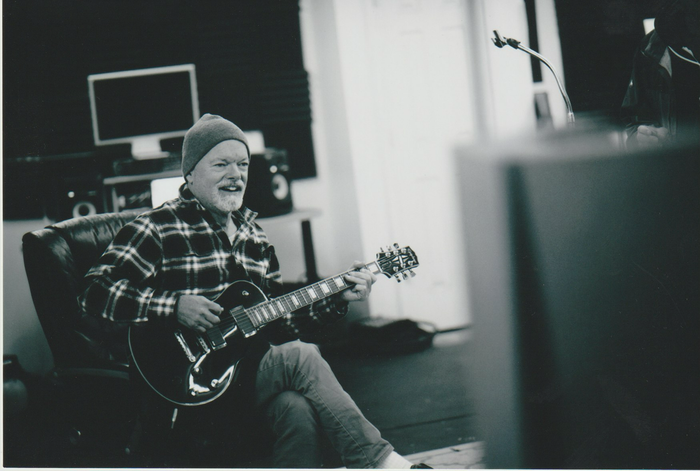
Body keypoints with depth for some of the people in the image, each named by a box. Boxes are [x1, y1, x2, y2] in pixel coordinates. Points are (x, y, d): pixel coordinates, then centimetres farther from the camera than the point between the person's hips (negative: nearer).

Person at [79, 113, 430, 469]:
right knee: (302, 357, -26)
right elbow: (95, 292, -13)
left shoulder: (254, 240, 18)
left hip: (250, 368, 6)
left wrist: (337, 301, 7)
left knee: (299, 410, -29)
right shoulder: (157, 230, -3)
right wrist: (175, 306, -22)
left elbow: (278, 325, 18)